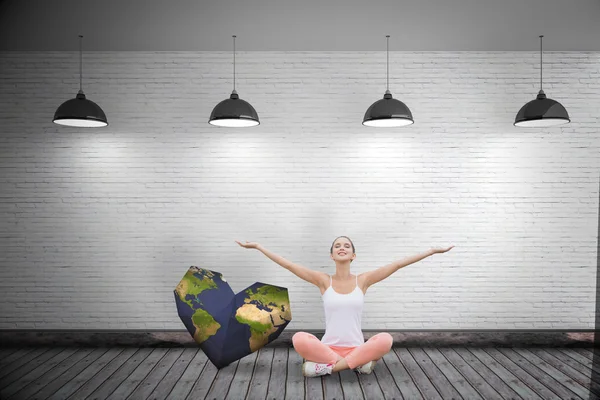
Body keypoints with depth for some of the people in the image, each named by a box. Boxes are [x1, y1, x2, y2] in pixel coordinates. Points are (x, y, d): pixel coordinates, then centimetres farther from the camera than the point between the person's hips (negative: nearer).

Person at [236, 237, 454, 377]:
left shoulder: (363, 280, 2)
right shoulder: (323, 281, 0)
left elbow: (397, 264, -3)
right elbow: (288, 264, -4)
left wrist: (432, 251, -3)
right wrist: (257, 246, -7)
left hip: (357, 348, 1)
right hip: (328, 347, -1)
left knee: (386, 339, -29)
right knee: (299, 339, -30)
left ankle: (326, 367, -22)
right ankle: (358, 363, -18)